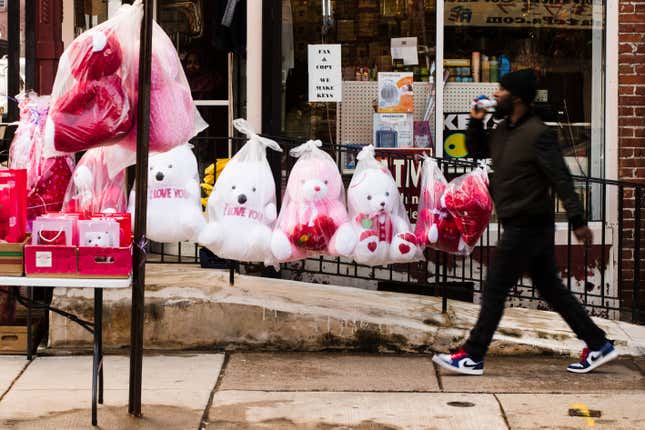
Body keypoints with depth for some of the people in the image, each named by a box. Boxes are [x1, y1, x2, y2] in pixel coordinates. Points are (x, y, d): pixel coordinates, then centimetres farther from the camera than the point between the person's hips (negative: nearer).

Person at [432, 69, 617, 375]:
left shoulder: (537, 134, -16)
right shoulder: (503, 130, 11)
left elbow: (561, 179, -19)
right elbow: (476, 151, 25)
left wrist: (577, 220, -24)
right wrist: (475, 122, 8)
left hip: (526, 226, -9)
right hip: (521, 226, 9)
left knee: (494, 290, -3)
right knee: (551, 289, 13)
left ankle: (472, 356, 5)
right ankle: (598, 345, 18)